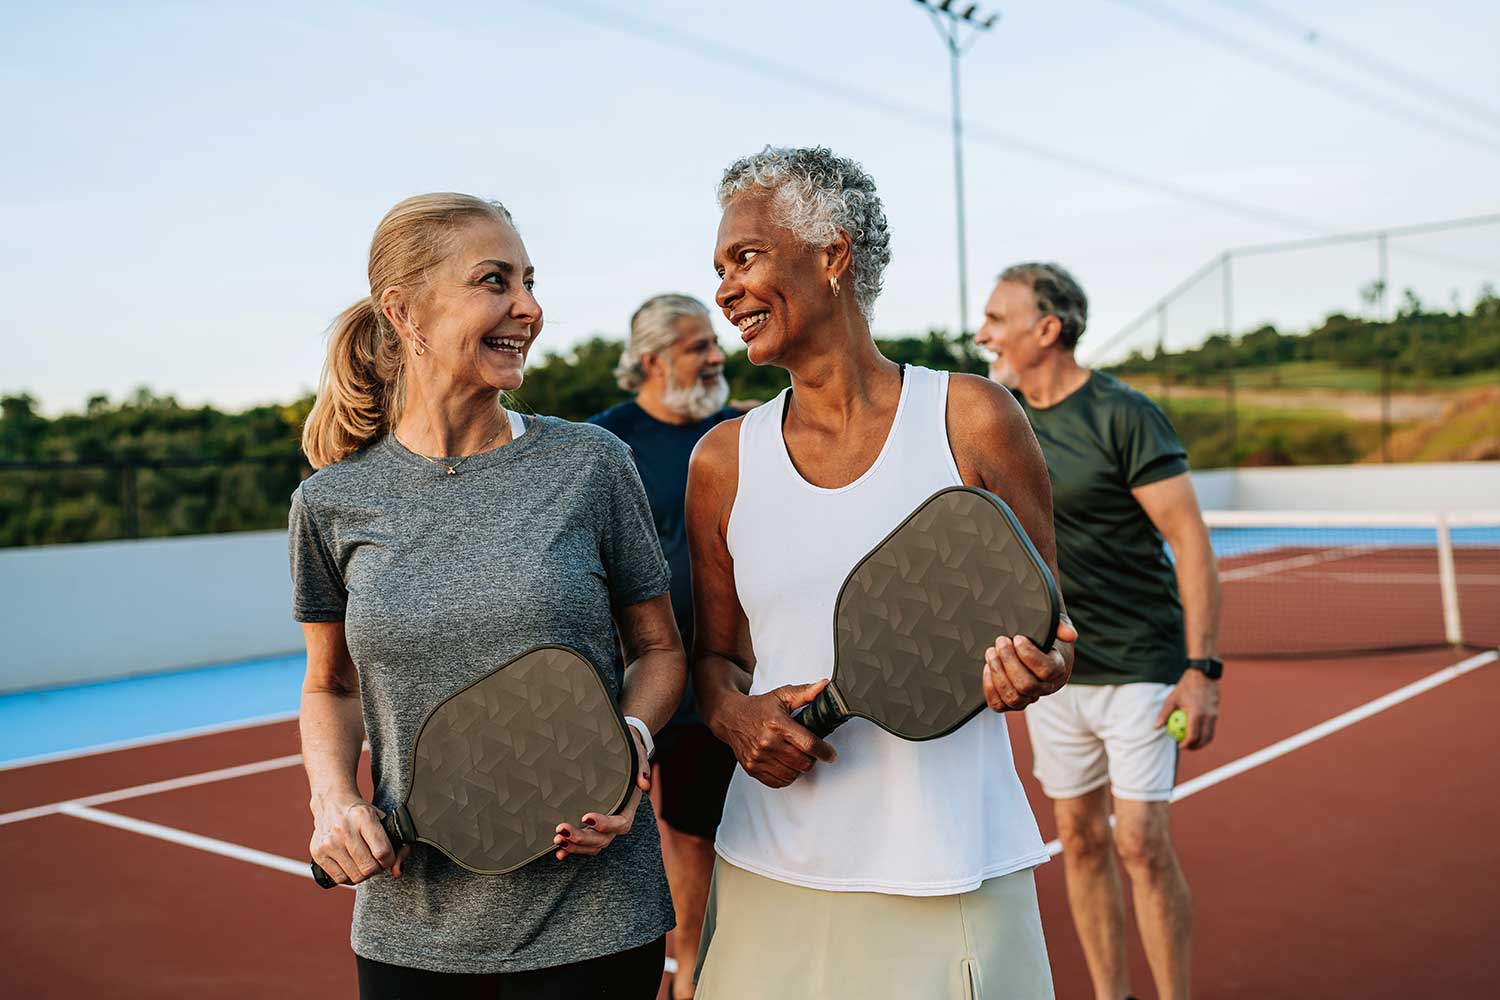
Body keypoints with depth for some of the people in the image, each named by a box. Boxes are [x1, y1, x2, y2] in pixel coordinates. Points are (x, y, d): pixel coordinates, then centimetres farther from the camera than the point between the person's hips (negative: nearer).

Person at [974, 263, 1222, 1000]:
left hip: (1138, 663, -5)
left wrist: (1202, 668, -17)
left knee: (1141, 842, -5)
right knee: (1079, 837, 11)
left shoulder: (1122, 415, -12)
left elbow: (1189, 538, -13)